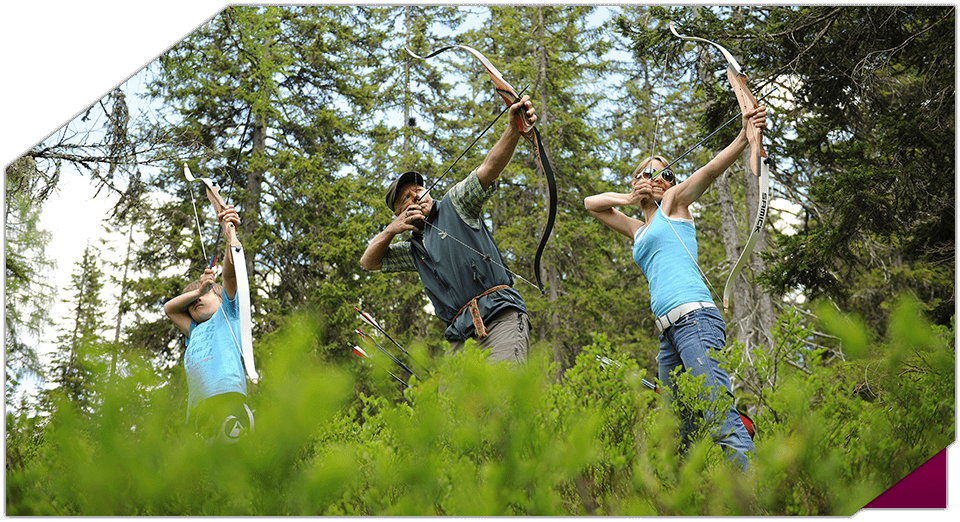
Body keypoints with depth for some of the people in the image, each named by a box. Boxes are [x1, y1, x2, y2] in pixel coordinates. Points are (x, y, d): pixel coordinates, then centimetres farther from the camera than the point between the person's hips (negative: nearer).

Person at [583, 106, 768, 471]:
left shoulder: (674, 203, 13)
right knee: (680, 429, 0)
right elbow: (591, 203, 39)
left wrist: (745, 137, -19)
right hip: (669, 330, 8)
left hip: (694, 317, -8)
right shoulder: (639, 231, 30)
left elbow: (711, 170, -4)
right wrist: (629, 199, 21)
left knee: (718, 413, -23)